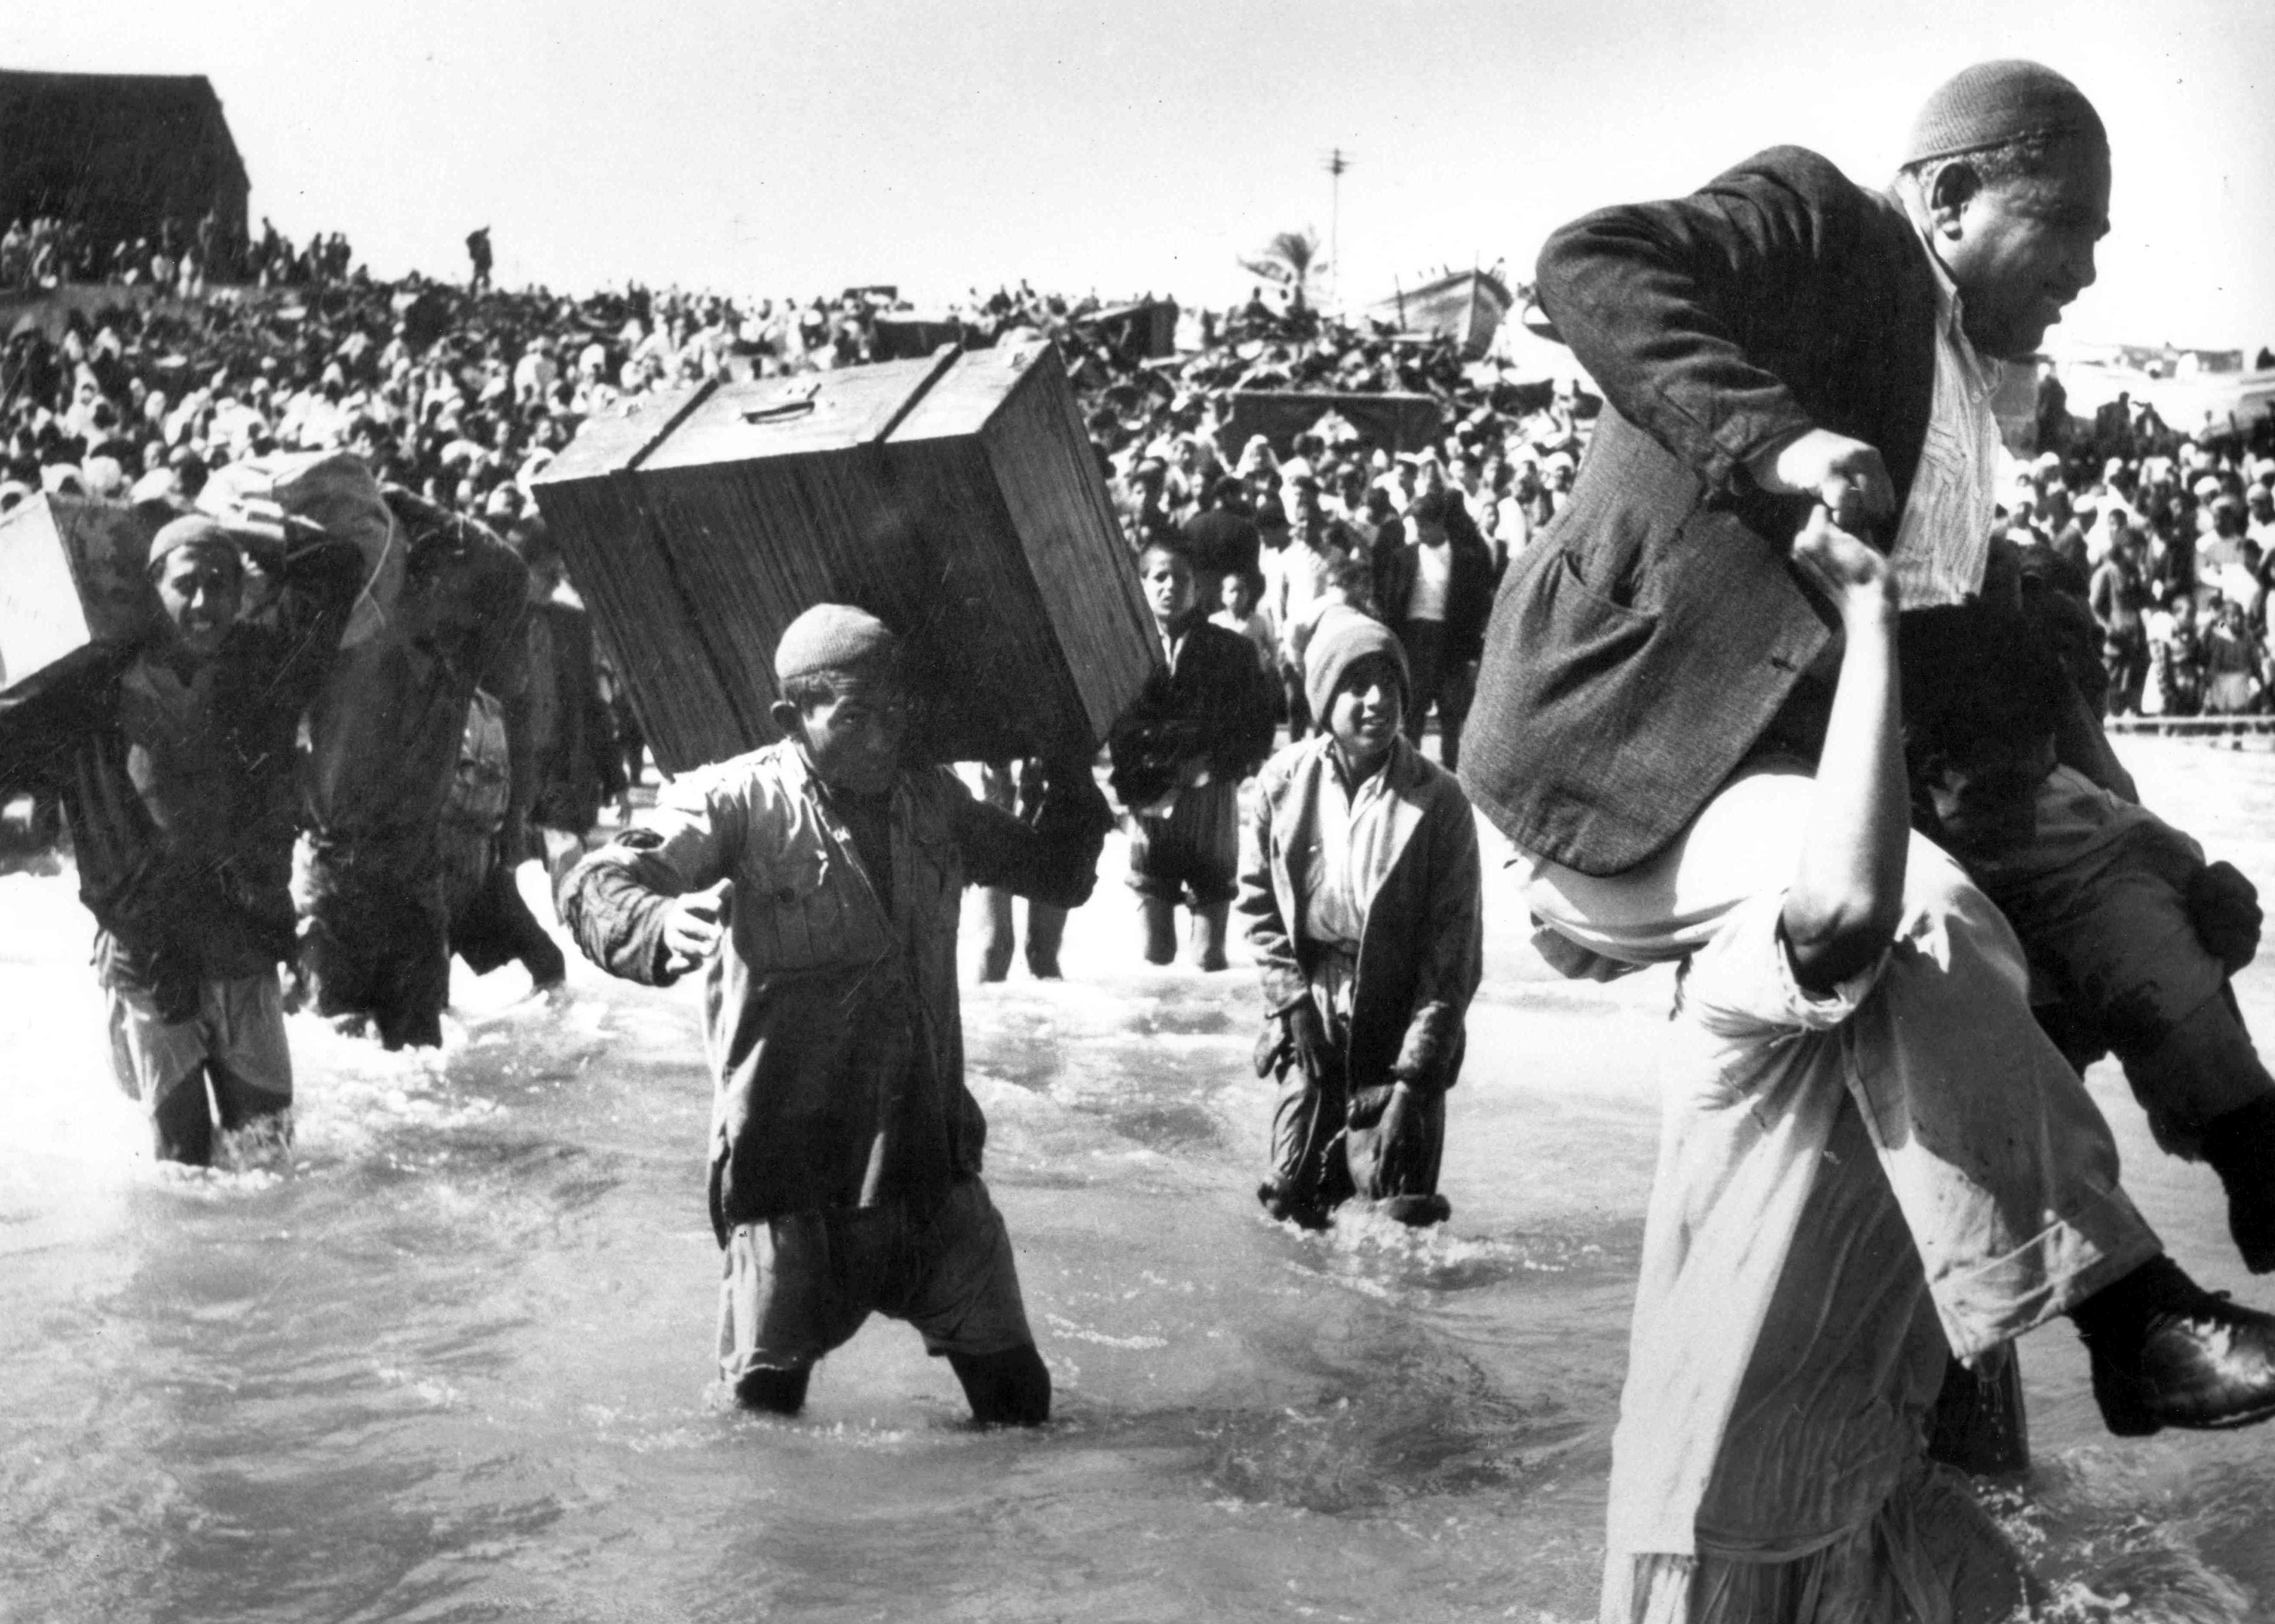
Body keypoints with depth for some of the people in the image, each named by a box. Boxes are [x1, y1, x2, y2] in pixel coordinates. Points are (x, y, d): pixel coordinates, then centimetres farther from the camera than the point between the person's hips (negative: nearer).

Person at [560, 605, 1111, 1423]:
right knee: (767, 1412, 7)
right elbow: (600, 885, -24)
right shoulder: (738, 801, -11)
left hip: (931, 1157, 4)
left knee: (1019, 1402, 11)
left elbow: (1055, 877, 20)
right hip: (788, 1164, -4)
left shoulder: (931, 799, 6)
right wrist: (660, 925, -46)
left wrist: (1072, 779, 2)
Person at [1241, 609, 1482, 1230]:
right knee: (1291, 1200, 5)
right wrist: (1294, 1003, -4)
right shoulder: (1284, 781, -4)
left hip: (1397, 1027, -2)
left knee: (1400, 1211, -5)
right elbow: (1258, 901, 5)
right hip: (1313, 1032, 2)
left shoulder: (1437, 798, -12)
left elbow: (1455, 946, -10)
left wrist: (1416, 1072, -13)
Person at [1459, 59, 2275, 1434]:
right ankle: (2120, 1309, -27)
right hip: (1621, 761, -10)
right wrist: (1773, 439, -31)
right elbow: (1588, 268, -20)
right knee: (1918, 911, -32)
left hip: (1779, 754, 10)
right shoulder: (1824, 225, -3)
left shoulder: (1960, 398, 21)